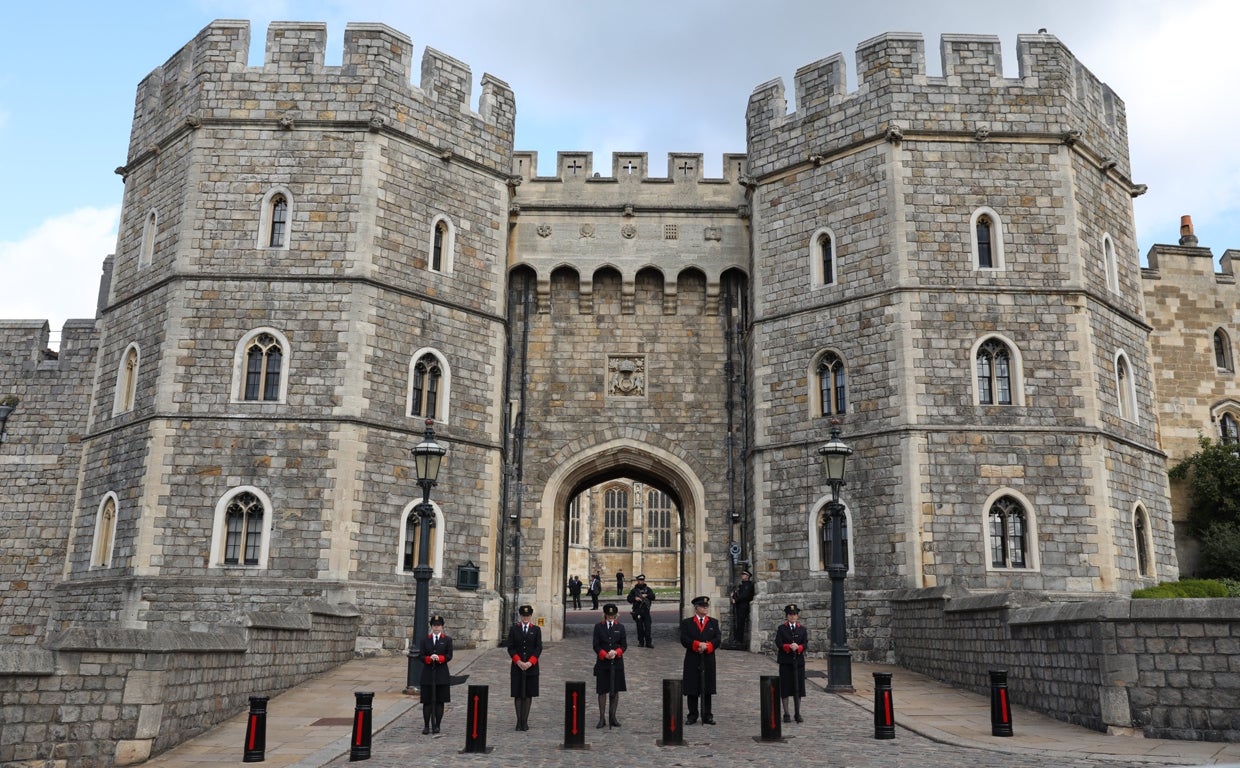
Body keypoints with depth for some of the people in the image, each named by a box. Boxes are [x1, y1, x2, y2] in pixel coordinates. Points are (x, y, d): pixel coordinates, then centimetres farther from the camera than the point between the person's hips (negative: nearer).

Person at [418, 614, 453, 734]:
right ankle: (426, 726, 8)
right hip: (427, 674, 1)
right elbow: (421, 656, 1)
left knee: (439, 701, 3)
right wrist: (429, 658, -20)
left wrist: (439, 658, -21)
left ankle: (437, 726, 10)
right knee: (427, 702, 2)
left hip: (441, 674, -1)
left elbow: (449, 656, -3)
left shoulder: (447, 640, 5)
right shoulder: (425, 640, 8)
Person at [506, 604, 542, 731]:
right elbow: (510, 647, 0)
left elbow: (539, 648, 1)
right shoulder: (513, 629, 4)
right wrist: (518, 662, -12)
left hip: (531, 667, 1)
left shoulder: (536, 629, 5)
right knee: (517, 694, 1)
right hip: (517, 667, 0)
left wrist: (530, 662, -11)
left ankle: (525, 721, 8)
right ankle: (519, 721, 6)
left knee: (528, 694, 3)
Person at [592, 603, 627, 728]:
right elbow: (596, 645, -2)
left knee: (615, 691, 5)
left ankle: (613, 717, 12)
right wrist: (605, 655, -17)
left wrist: (616, 652, -14)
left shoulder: (620, 627, 7)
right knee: (602, 691, 1)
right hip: (602, 663, -2)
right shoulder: (598, 627, 2)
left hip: (617, 663, 2)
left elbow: (624, 645, 4)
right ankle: (602, 718, 7)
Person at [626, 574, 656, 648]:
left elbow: (653, 597, 1)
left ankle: (648, 642, -3)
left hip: (646, 610, 0)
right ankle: (641, 642, 11)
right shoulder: (634, 590, 8)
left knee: (647, 626, -5)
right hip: (637, 611, 0)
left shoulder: (648, 589, 11)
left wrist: (646, 595, -15)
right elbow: (629, 599, 3)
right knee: (639, 627, 3)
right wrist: (635, 598, -15)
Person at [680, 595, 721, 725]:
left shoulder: (714, 622, 11)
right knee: (692, 690, 3)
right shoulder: (687, 623, 5)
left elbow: (718, 638, -1)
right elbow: (684, 639, -8)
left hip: (708, 660, 1)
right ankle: (692, 715, 11)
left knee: (707, 689, 5)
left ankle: (707, 716, 12)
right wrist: (698, 645, -19)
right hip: (692, 661, -1)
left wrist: (707, 646, -16)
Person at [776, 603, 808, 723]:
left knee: (798, 687, 3)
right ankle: (786, 714, 6)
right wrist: (789, 646, -23)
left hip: (799, 661, 2)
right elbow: (778, 643, -7)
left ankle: (798, 714, 12)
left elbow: (805, 644, -1)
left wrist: (798, 647, -22)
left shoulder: (802, 629, 9)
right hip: (785, 662, -2)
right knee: (785, 688, -1)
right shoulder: (781, 628, 4)